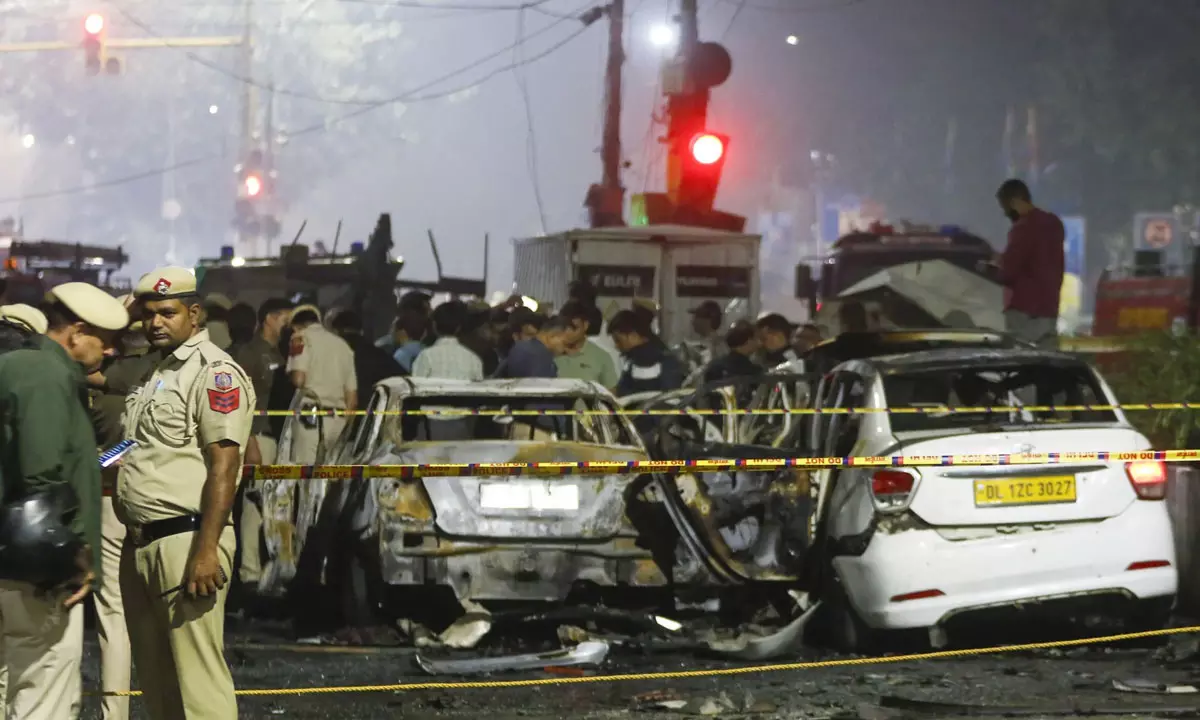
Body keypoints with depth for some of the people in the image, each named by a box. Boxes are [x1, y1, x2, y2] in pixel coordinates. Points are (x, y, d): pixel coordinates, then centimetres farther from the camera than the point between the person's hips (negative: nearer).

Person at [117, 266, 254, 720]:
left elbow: (224, 465, -17)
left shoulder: (213, 372, -9)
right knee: (156, 682, 14)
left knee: (196, 681, -11)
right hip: (140, 544, 10)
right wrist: (111, 466, 11)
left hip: (185, 540, -10)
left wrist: (206, 550, -23)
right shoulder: (157, 372, 20)